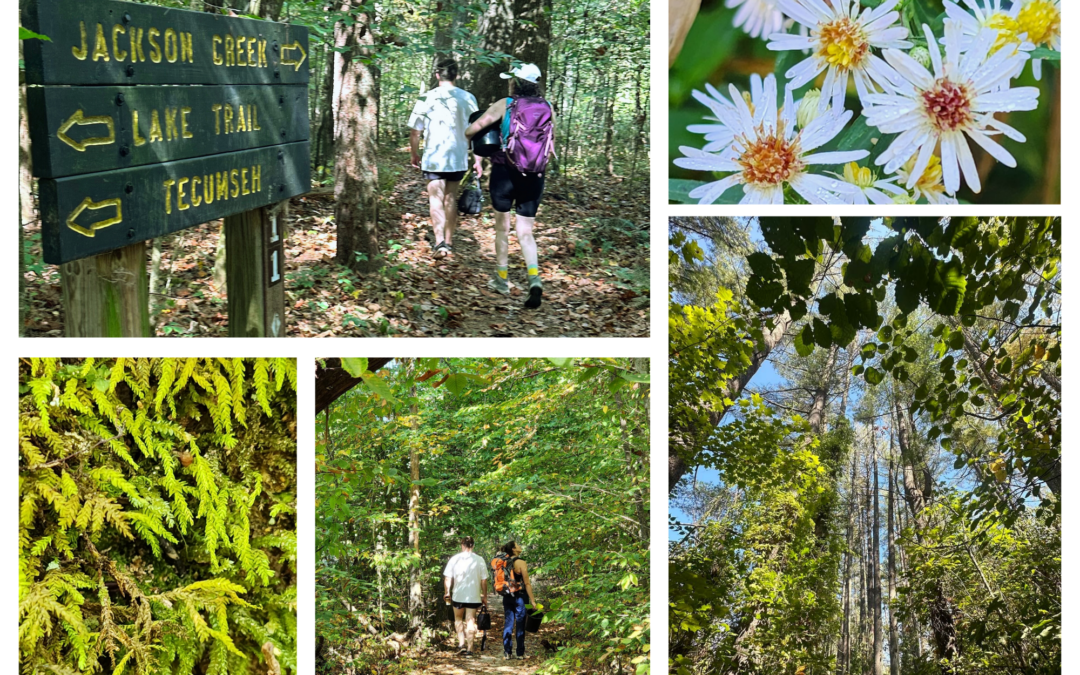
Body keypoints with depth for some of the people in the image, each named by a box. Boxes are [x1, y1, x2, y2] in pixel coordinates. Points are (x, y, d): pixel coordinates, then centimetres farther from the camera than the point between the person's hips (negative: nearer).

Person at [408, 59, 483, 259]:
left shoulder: (427, 98, -5)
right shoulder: (467, 98, 1)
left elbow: (415, 131, -2)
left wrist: (414, 154, 13)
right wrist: (478, 160, 8)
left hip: (434, 158, -3)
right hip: (458, 158, 3)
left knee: (436, 199, -3)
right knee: (450, 198, 16)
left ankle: (439, 241, -20)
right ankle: (449, 242, 23)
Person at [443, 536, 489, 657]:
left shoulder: (454, 559, -3)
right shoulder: (479, 560, -2)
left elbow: (447, 578, -2)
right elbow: (484, 580, -1)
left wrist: (447, 592, 11)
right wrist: (484, 597, 8)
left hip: (458, 595, 0)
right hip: (474, 596, 0)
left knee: (458, 619, 18)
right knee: (470, 621, 6)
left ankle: (461, 643, 2)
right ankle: (469, 648, 4)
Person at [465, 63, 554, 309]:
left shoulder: (504, 105, -6)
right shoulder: (548, 108, 3)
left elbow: (472, 129, -8)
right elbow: (550, 143, 11)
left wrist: (468, 135, 14)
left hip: (505, 171, -3)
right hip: (534, 176, 3)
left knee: (502, 226, 14)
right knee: (525, 232, 6)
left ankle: (502, 279, 24)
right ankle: (535, 279, -16)